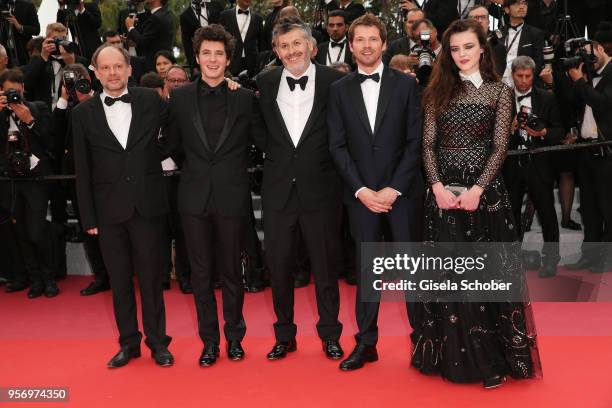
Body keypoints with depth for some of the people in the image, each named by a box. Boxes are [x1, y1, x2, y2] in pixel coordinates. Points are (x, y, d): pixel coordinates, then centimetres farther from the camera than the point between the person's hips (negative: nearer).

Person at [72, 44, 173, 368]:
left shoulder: (151, 101, 1)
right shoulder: (83, 113, 3)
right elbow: (82, 170, 3)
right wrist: (88, 217, 1)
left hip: (147, 204, -1)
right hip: (109, 208, 1)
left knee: (151, 276, 6)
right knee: (119, 279, 10)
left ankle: (158, 341, 20)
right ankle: (129, 342, 24)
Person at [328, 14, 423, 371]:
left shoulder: (406, 84, 3)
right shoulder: (340, 89, 7)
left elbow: (415, 141, -2)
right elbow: (338, 146, 3)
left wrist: (393, 189, -10)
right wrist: (361, 190, -8)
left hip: (402, 191, -1)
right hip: (361, 193, 1)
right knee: (367, 269, 6)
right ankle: (366, 343, 15)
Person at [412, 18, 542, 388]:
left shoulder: (499, 91, 4)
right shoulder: (439, 91, 10)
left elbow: (500, 147, -4)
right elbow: (428, 144, 4)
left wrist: (477, 189, -16)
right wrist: (437, 185, -11)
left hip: (485, 189, -2)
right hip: (444, 190, 2)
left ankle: (491, 359, 12)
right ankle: (456, 354, 18)